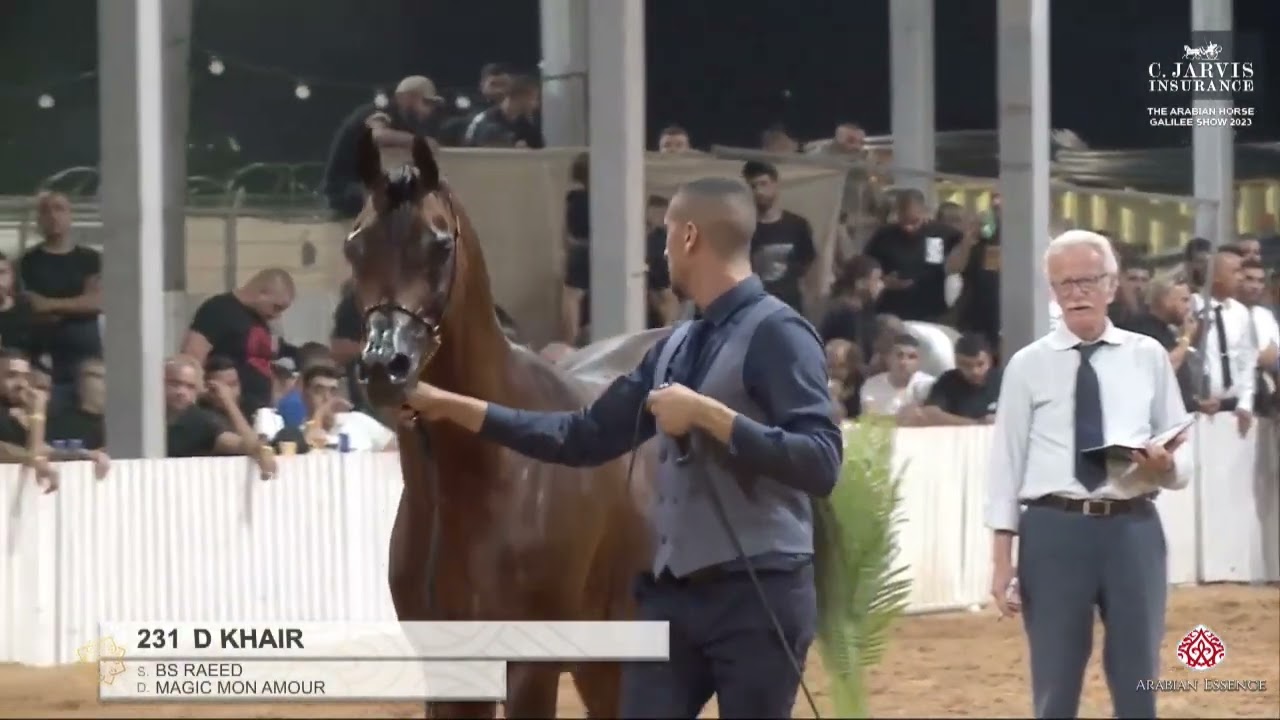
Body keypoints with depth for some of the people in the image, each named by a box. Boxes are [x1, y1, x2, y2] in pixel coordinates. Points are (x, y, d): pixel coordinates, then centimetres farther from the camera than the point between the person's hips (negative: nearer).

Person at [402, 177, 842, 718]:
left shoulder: (777, 334, -10)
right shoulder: (678, 347, 14)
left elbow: (821, 464, -19)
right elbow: (587, 438, 17)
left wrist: (707, 415, -20)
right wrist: (452, 408, 16)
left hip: (757, 595, -8)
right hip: (674, 592, 8)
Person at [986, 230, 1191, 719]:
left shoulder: (1148, 357, 8)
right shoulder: (1028, 366, 4)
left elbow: (1183, 463, 9)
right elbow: (1007, 462, 3)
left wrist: (1165, 465, -15)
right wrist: (1002, 560, -3)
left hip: (1133, 530, 1)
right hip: (1054, 531, -1)